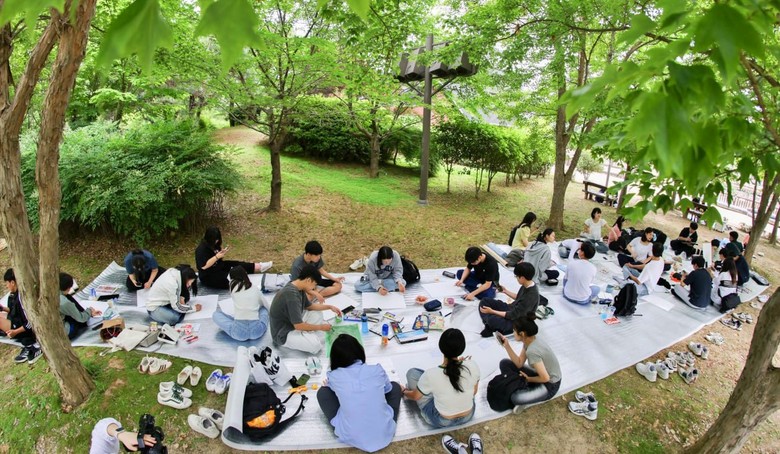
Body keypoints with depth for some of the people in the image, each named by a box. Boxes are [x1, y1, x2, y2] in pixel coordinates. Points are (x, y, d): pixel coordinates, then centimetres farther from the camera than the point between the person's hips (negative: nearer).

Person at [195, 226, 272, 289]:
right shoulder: (201, 249, -23)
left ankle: (259, 266, -10)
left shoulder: (214, 244, 3)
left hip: (218, 267, 8)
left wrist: (222, 253, -10)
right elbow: (204, 266, -30)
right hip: (209, 277, -8)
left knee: (236, 264, -8)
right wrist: (217, 256, -30)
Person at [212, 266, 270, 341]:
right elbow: (268, 307, 25)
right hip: (257, 331, 2)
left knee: (215, 314, 22)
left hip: (238, 333, -2)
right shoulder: (255, 288, 10)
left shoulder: (233, 287, 3)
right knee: (263, 308, 31)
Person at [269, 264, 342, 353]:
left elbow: (309, 306, 16)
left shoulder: (299, 288, -2)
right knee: (315, 345, -25)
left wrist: (330, 307, 11)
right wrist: (321, 327, -15)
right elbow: (299, 326, -28)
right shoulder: (291, 294, -32)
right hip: (284, 334, -10)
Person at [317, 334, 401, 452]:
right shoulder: (377, 370, -8)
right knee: (395, 386, 21)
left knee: (323, 392, 12)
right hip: (385, 435, 1)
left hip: (353, 439, -1)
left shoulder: (334, 376, -10)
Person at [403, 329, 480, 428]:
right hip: (468, 416, 3)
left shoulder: (431, 375, -31)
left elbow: (415, 396, -9)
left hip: (441, 422, -3)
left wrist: (404, 392, 14)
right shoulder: (473, 365, -24)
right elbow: (474, 392, -3)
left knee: (412, 372, 8)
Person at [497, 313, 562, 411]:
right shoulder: (529, 341, -7)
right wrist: (507, 346, -11)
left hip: (550, 385, -9)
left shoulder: (532, 351, -35)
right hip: (540, 374, 9)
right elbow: (519, 364, -2)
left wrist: (529, 379, -11)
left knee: (516, 398, -32)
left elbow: (545, 378, -30)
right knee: (504, 364, 0)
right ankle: (521, 389, 2)